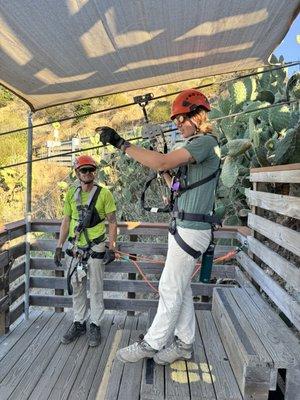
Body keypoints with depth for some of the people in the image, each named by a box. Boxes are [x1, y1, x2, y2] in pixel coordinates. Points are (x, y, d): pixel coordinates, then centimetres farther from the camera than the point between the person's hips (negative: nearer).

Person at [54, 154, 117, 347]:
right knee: (76, 287, 14)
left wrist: (112, 248, -11)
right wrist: (59, 246, 6)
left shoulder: (104, 194, -7)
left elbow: (112, 222, -6)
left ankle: (95, 326, 22)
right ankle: (79, 323, 30)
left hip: (95, 248, -4)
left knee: (96, 289, 6)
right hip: (74, 248, 4)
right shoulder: (71, 194, 5)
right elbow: (66, 221, 10)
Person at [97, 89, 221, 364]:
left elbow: (163, 162, -26)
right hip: (184, 227, 10)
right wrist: (164, 171, 8)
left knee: (170, 289, 1)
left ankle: (152, 344, 16)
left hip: (191, 230, -10)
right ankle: (184, 343, 28)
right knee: (181, 288, 15)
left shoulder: (206, 142, -13)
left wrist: (121, 143, -22)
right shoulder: (196, 146, 18)